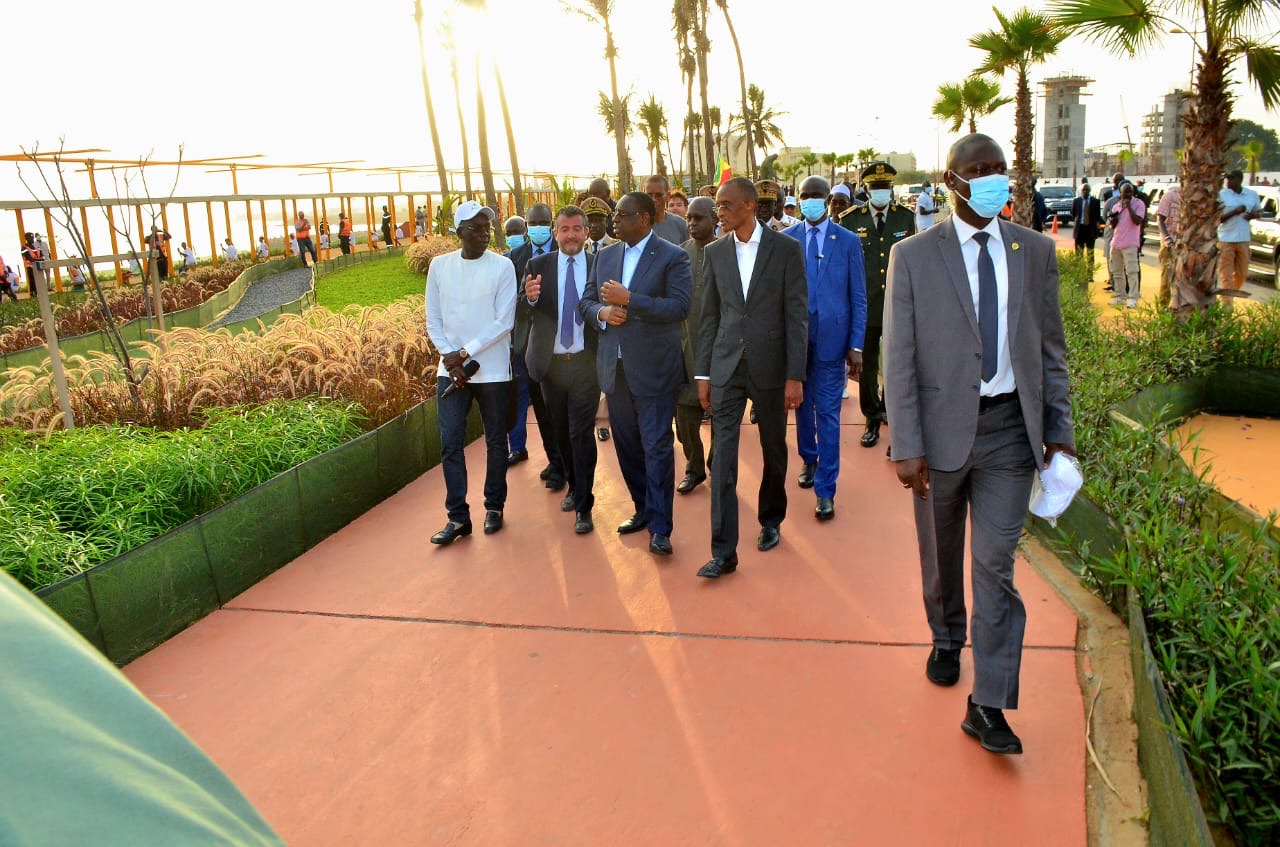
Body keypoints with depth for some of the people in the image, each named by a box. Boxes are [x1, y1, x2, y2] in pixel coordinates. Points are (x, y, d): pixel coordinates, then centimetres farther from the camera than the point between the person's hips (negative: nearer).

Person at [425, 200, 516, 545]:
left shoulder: (502, 267, -6)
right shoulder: (439, 265, 3)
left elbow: (504, 322, -10)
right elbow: (433, 320, 5)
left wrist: (465, 353, -13)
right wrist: (449, 356, -9)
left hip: (492, 370, -2)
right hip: (451, 371, 2)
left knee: (495, 441, 10)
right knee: (450, 444, 0)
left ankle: (494, 506, 26)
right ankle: (458, 516, 9)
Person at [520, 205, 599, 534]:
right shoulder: (538, 265, 2)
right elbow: (523, 312, -6)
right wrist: (529, 297, -26)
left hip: (586, 362, -2)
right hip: (550, 362, 3)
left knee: (582, 433, -4)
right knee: (561, 432, 16)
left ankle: (583, 506, 6)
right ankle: (573, 486, 37)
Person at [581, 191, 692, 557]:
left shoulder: (672, 256, -6)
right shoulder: (605, 256, 13)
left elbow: (680, 306, -16)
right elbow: (586, 301, 16)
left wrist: (628, 299, -21)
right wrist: (602, 312, -8)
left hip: (653, 369, -6)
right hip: (615, 368, 6)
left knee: (657, 448, -4)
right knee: (627, 445, 14)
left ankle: (660, 527, 3)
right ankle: (643, 508, 30)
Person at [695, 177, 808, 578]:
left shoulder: (787, 249, -5)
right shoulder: (715, 252, 5)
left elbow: (797, 315, -7)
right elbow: (709, 316, 8)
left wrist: (795, 376, -11)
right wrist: (703, 372, 5)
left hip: (770, 365, -2)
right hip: (727, 366, 2)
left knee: (774, 449, 14)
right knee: (722, 457, -3)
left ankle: (771, 521, 37)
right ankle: (723, 551, 0)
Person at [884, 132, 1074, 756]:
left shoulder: (1034, 251, 5)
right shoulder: (913, 256, -3)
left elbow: (1050, 348, 9)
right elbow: (898, 359, -6)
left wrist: (1059, 430, 4)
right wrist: (906, 446, -11)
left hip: (1010, 429, 1)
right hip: (942, 427, -1)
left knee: (996, 565, -1)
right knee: (941, 556, 16)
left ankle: (988, 705, 7)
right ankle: (947, 640, 43)